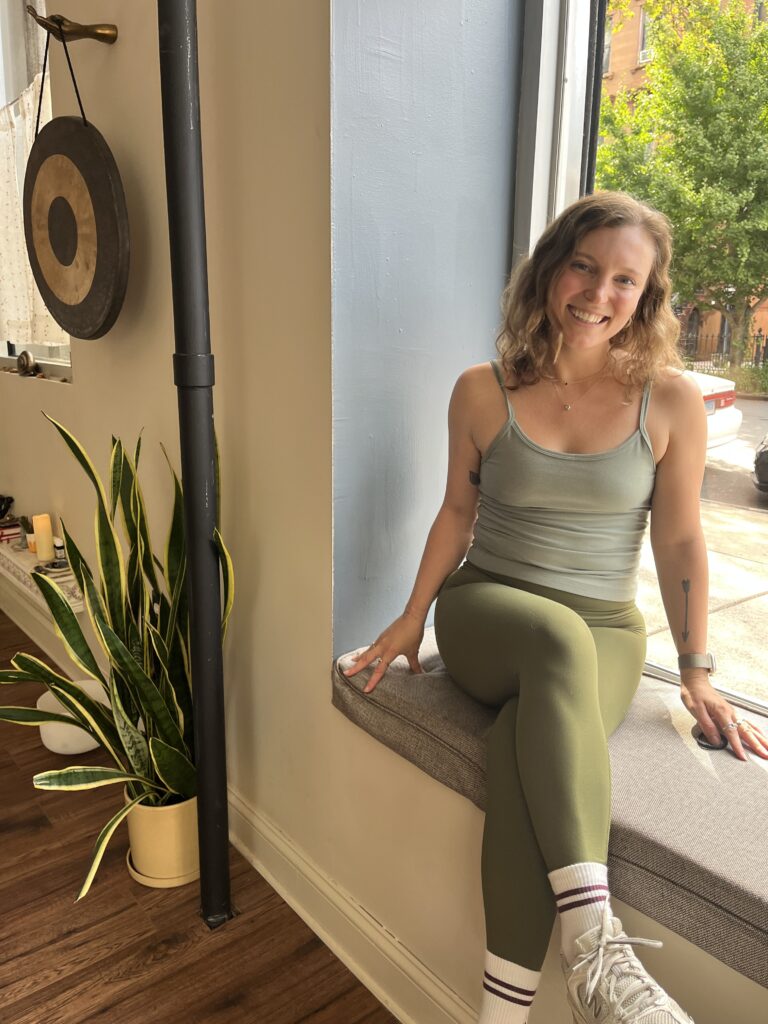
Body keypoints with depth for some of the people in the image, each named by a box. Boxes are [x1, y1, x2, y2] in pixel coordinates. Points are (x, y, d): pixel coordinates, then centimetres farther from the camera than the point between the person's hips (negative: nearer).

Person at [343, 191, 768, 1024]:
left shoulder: (670, 401, -3)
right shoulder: (483, 391, -2)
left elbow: (680, 540, 1)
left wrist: (697, 672, 2)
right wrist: (411, 618, 11)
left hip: (604, 633, 0)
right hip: (484, 612, 0)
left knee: (528, 757, -32)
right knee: (557, 637, -37)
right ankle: (595, 947, -34)